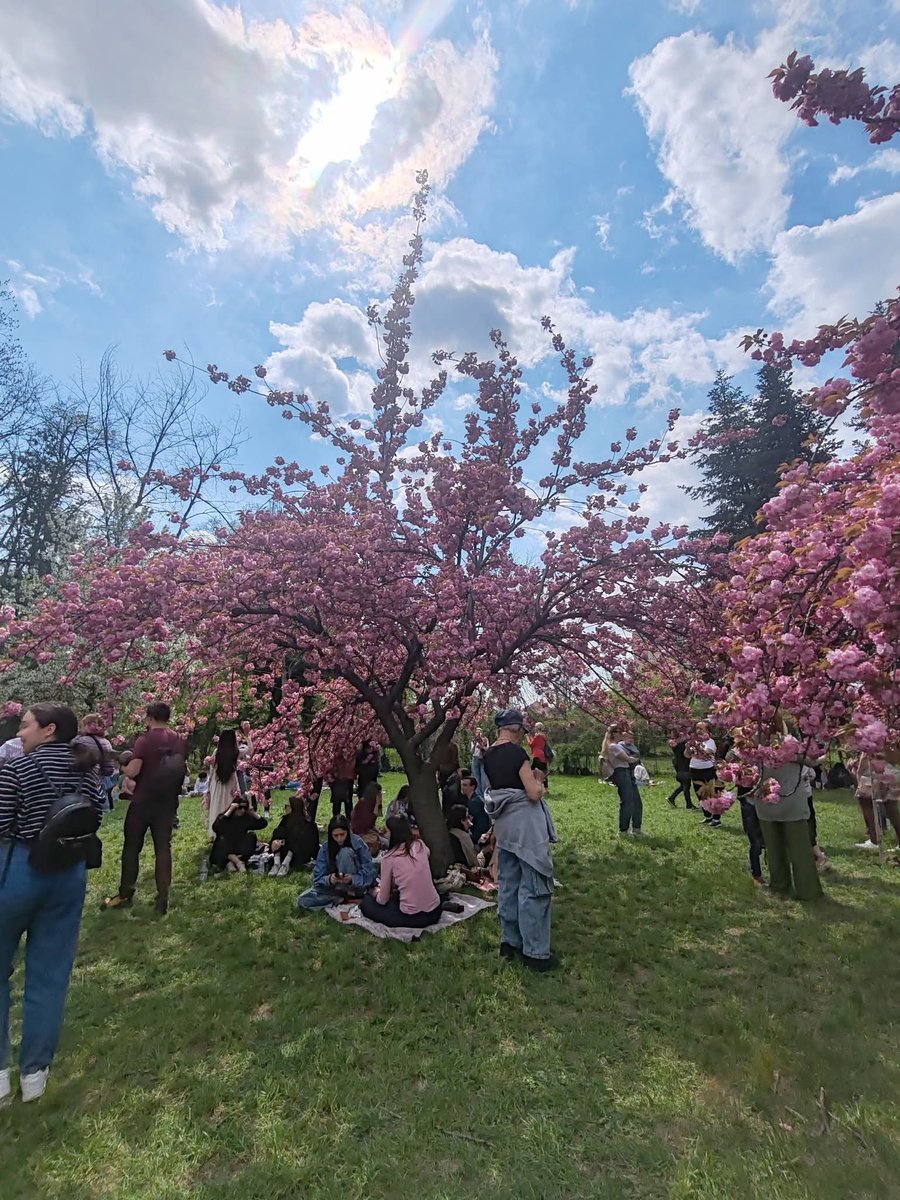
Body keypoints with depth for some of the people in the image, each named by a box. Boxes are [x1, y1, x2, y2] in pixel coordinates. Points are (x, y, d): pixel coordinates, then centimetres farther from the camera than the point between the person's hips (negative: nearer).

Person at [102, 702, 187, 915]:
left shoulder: (145, 740, -12)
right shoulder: (180, 742, 3)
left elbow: (133, 771, -19)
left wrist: (123, 766, 1)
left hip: (142, 802, -4)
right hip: (167, 803, 4)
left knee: (131, 847, 12)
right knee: (163, 848, 7)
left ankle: (125, 895, 22)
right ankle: (162, 899, 8)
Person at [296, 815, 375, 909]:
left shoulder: (358, 843, -15)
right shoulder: (325, 847, -8)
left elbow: (369, 873, -16)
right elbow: (318, 877, -10)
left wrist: (352, 879, -35)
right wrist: (329, 879, -32)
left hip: (355, 885, -3)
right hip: (333, 886, 3)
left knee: (345, 852, -26)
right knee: (303, 900, -20)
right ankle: (343, 898, -18)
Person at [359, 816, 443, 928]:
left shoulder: (389, 857, -12)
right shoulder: (420, 845, -2)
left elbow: (383, 900, -2)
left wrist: (377, 893, 20)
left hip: (411, 918, -3)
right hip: (435, 912, 3)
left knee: (366, 903, 15)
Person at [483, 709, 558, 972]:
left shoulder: (488, 755, 6)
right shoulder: (516, 752, -18)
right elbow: (534, 794, -19)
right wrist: (539, 781, 1)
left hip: (503, 823, 8)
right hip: (525, 823, -8)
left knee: (508, 883, 17)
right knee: (533, 887, 3)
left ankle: (509, 941, 28)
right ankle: (534, 952, 11)